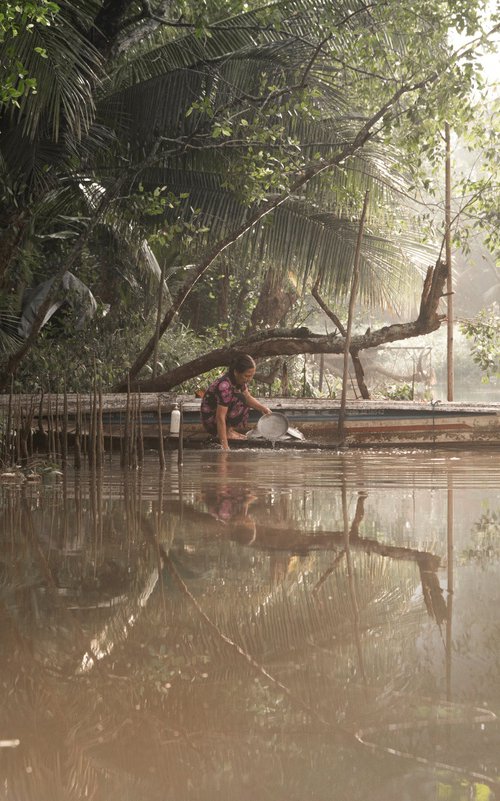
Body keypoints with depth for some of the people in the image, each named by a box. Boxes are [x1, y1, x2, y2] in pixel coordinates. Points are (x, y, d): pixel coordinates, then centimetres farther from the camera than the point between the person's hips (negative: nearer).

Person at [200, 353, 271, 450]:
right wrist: (225, 446, -35)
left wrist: (262, 408, -11)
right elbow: (220, 417, -34)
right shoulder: (225, 386, -32)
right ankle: (228, 431, -14)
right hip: (211, 420, -9)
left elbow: (248, 397, 8)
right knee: (240, 400, -20)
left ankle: (230, 430, -1)